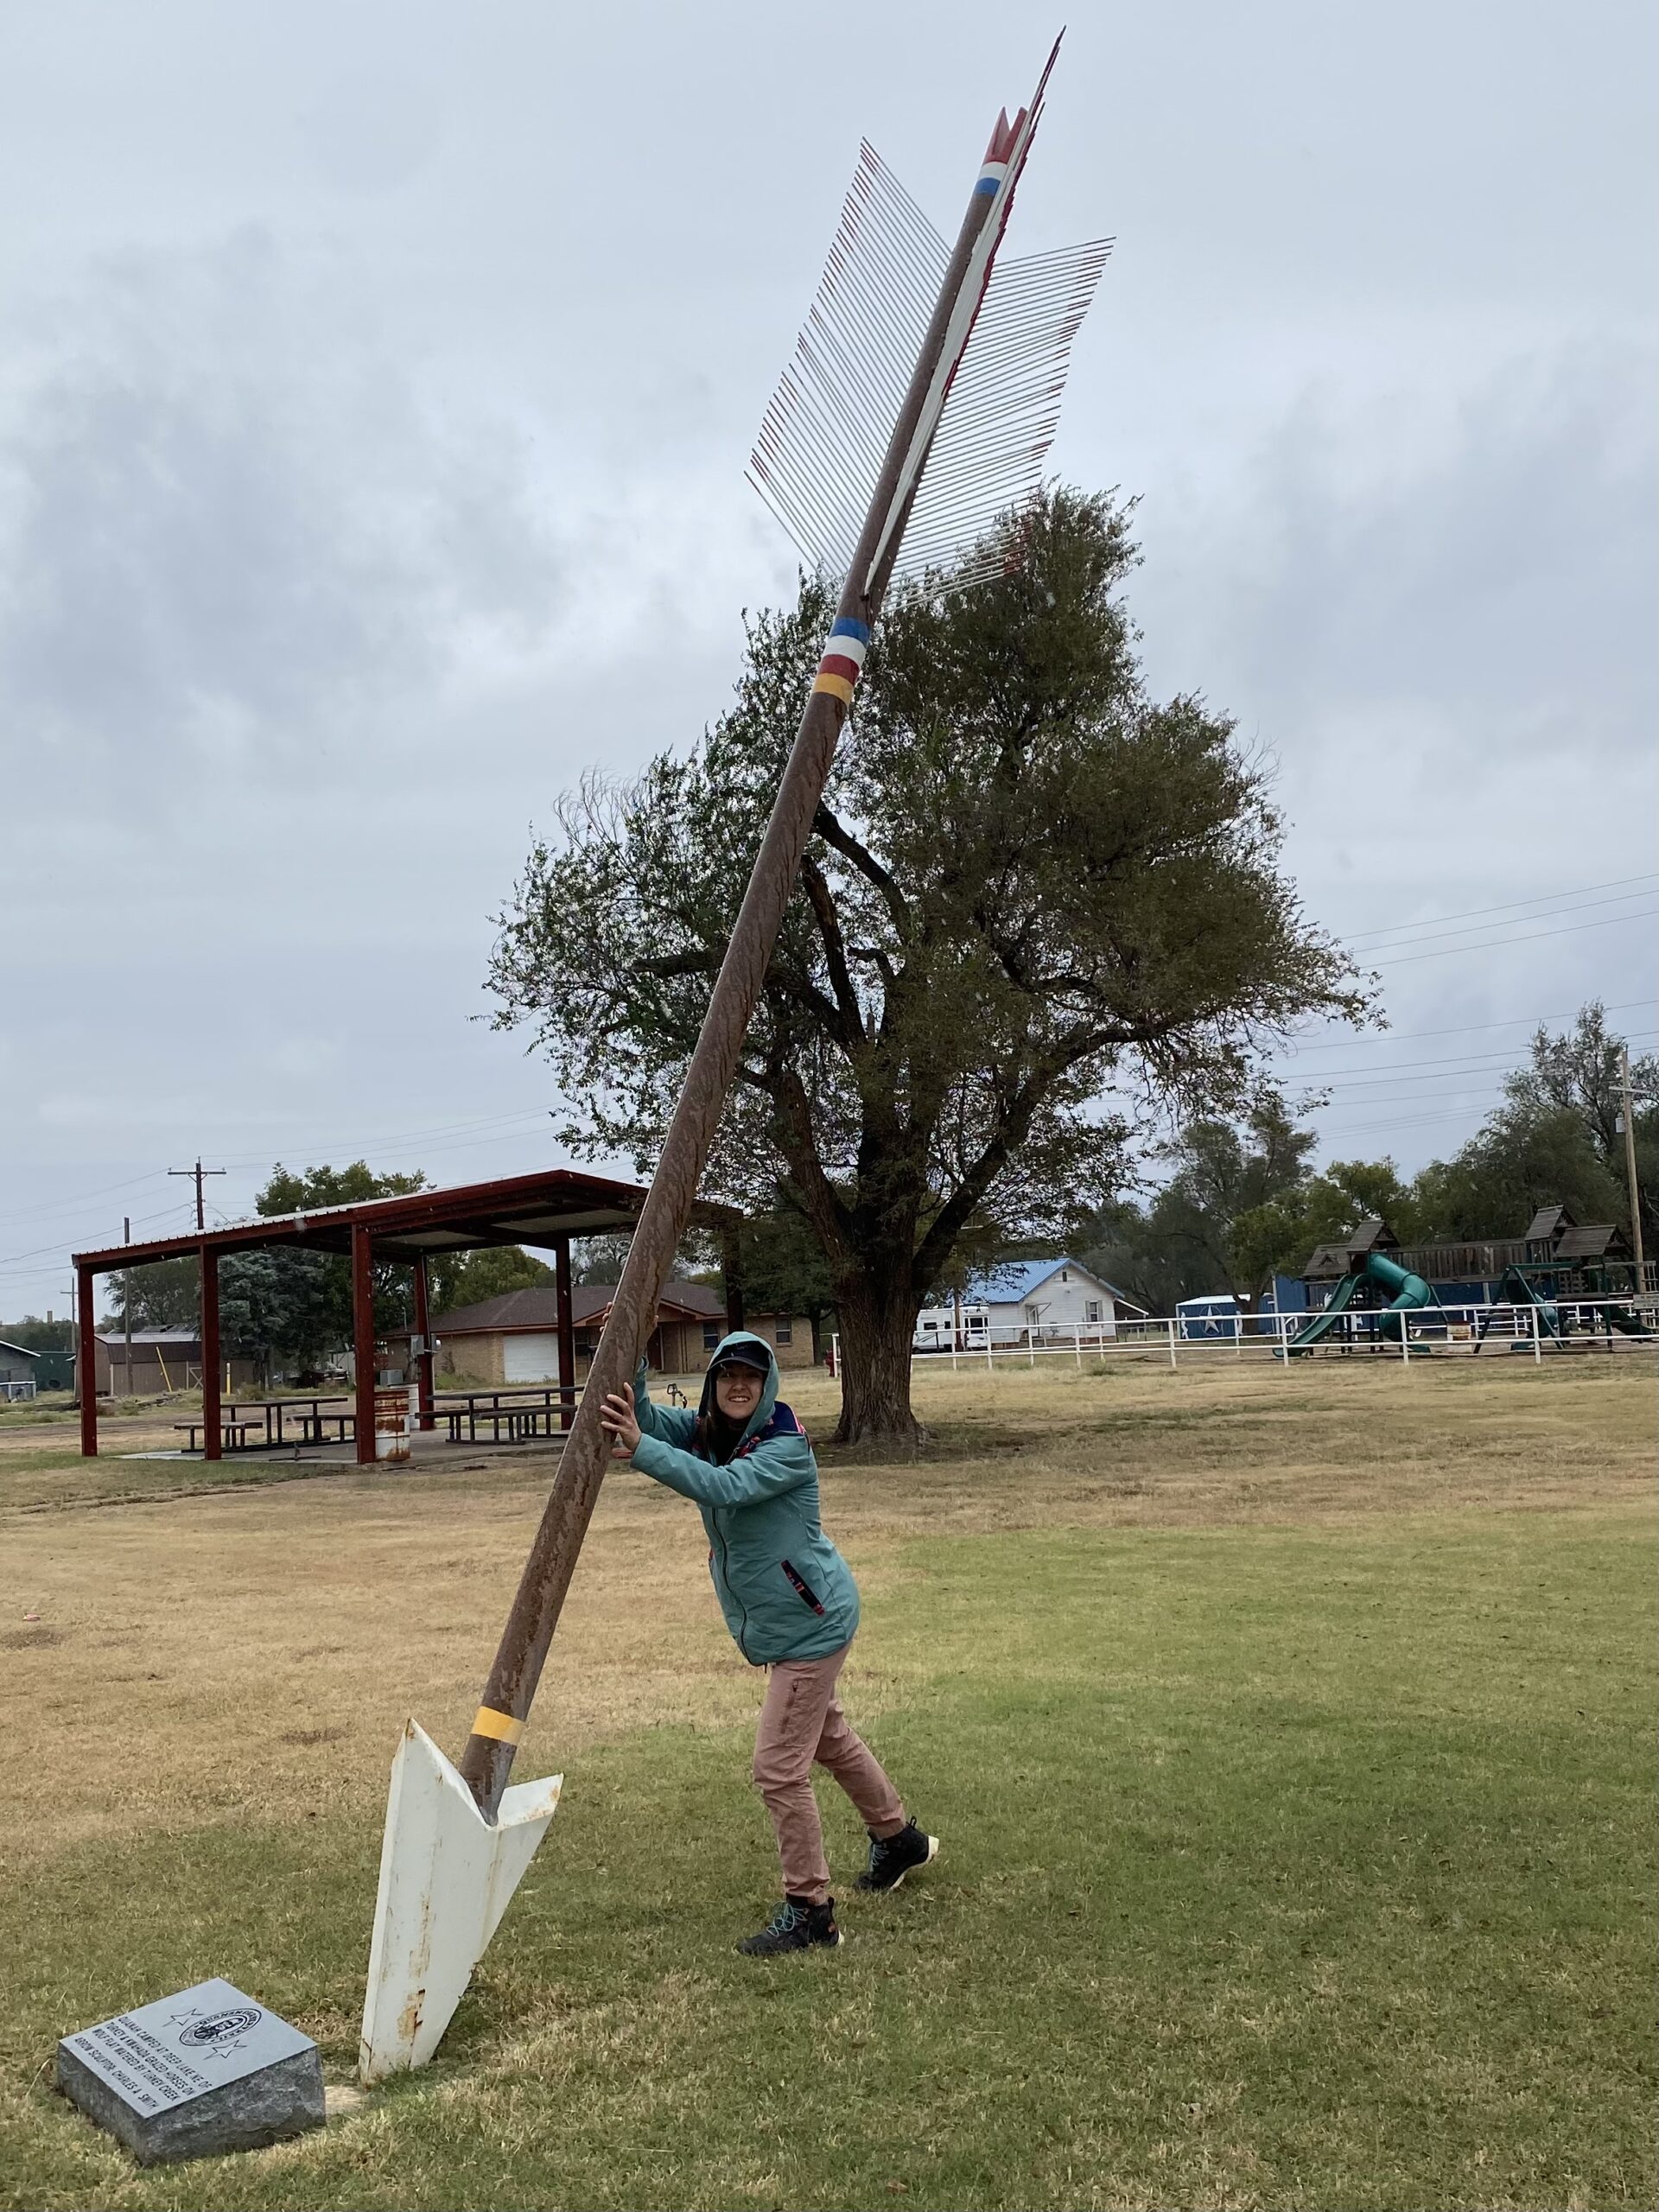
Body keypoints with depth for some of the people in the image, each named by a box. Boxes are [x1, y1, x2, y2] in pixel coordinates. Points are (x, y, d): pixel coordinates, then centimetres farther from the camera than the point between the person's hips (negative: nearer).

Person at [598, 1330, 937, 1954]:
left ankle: (809, 1913, 7)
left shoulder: (787, 1446, -23)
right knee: (829, 1739, 26)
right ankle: (899, 1839, 48)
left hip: (811, 1622, -9)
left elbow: (724, 1486, -40)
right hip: (778, 1624, 9)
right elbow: (646, 1417, -19)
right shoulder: (703, 1431, -2)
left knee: (778, 1768, -8)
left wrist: (640, 1449, -49)